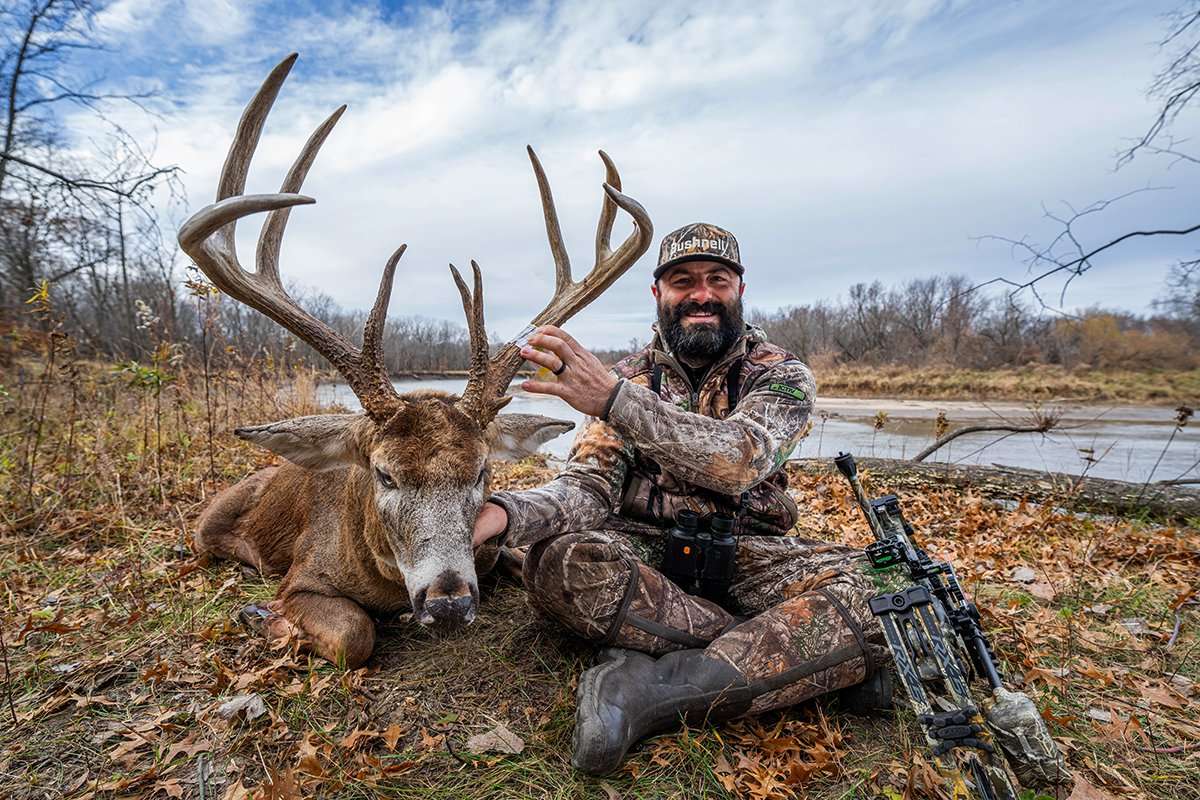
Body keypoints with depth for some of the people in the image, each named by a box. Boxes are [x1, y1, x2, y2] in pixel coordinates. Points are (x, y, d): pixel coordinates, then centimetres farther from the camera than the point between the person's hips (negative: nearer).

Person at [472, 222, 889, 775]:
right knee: (555, 561, -30)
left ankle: (647, 690, -28)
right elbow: (587, 487, -7)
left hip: (746, 553, -1)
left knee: (866, 593, -28)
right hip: (647, 552, 2)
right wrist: (501, 513, -28)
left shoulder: (781, 375, -3)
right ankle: (787, 656, -21)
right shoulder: (626, 377, 3)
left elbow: (739, 461, -24)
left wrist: (615, 399, -36)